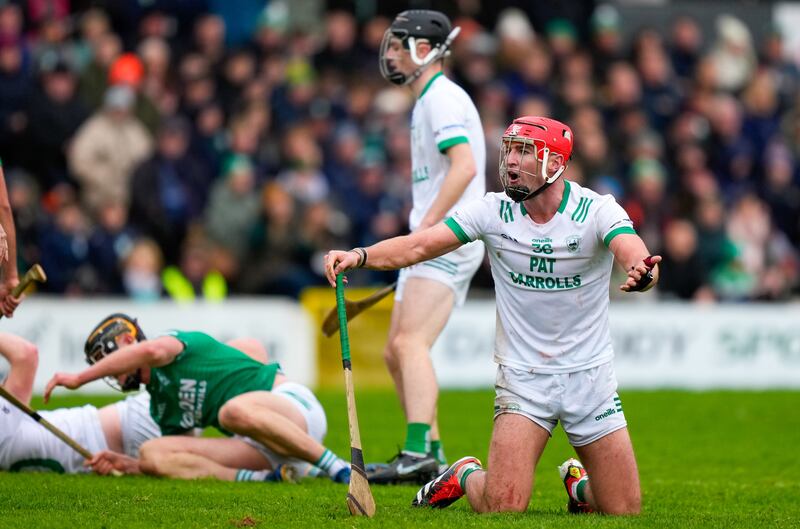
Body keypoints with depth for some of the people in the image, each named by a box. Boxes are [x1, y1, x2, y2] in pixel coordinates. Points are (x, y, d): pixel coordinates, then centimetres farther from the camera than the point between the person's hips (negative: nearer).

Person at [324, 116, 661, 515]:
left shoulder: (596, 210, -11)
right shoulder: (494, 211, -6)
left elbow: (631, 250, -31)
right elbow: (419, 246, -12)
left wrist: (642, 272, -55)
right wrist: (360, 256, -29)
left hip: (591, 376, 0)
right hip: (522, 375, 0)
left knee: (624, 510, -1)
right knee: (502, 506, -15)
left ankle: (579, 483, 34)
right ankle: (464, 477, 20)